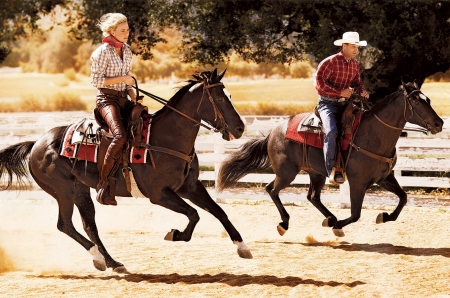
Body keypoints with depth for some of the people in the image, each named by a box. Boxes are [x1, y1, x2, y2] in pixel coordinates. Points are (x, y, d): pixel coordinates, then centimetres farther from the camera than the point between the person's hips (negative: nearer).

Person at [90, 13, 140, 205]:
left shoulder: (126, 51, 13)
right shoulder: (102, 52, -9)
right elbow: (96, 81, -11)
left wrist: (134, 97, 6)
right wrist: (121, 79, -15)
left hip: (123, 98, 8)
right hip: (107, 98, -8)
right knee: (120, 135, -30)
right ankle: (103, 185, -26)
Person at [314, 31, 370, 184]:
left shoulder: (355, 64, 9)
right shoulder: (330, 62, -12)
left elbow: (357, 82, 21)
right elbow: (319, 83, -18)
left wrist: (362, 91, -3)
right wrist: (340, 92, -22)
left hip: (345, 103, 7)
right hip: (328, 103, -7)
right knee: (331, 131, -29)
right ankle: (332, 169, -27)